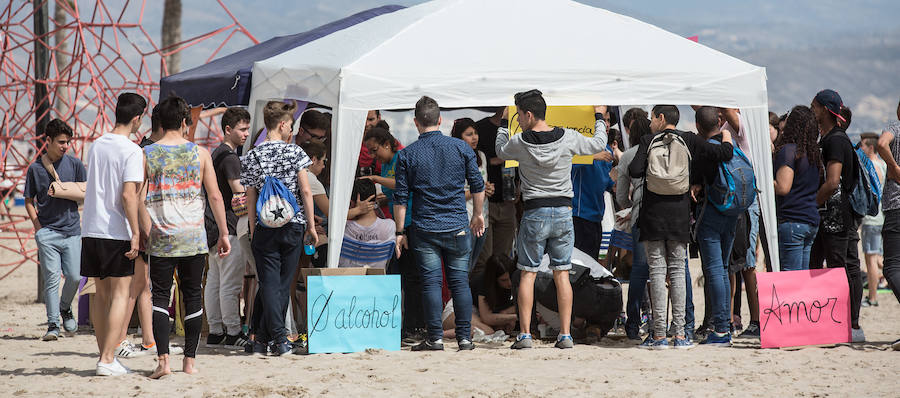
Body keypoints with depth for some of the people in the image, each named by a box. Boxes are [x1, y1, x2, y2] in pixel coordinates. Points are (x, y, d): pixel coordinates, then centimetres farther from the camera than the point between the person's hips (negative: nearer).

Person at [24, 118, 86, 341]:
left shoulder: (74, 164, 5)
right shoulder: (36, 168, 4)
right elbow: (29, 200, 11)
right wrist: (37, 225, -2)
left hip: (72, 230, 1)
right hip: (47, 231, -1)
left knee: (74, 276, -2)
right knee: (51, 279, -6)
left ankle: (65, 308, 27)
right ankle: (53, 325, -1)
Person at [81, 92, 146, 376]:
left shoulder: (96, 145, 11)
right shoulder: (132, 151, -11)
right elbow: (129, 195, -18)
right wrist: (136, 233, -15)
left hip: (91, 229, 6)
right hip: (117, 232, -6)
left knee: (102, 294, 13)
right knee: (120, 293, -2)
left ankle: (104, 355, 16)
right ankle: (108, 360, -9)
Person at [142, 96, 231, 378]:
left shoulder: (147, 154, -1)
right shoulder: (200, 153, 1)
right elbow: (215, 196, 1)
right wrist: (224, 233, 7)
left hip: (161, 238, -1)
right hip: (194, 238, 1)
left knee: (160, 295, 3)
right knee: (193, 295, 11)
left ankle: (163, 359, -11)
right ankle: (190, 360, 13)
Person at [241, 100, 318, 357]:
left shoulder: (250, 158, 2)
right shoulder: (294, 152, -4)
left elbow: (250, 199, 5)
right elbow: (305, 191, -5)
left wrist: (253, 232, 12)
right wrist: (311, 227, 2)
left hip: (265, 228, 1)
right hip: (293, 225, -1)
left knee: (269, 284, 1)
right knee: (282, 284, 6)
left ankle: (280, 338, -11)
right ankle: (264, 339, 7)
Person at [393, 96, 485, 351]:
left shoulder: (407, 155, -3)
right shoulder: (461, 148, 0)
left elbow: (400, 198, -2)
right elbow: (477, 186, 6)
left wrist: (400, 232, 5)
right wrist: (478, 215, 21)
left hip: (424, 229, -1)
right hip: (457, 228, 1)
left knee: (431, 282, 2)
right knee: (460, 282, 6)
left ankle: (435, 338, 0)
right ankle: (464, 337, 6)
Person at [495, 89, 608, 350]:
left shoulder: (520, 143, -8)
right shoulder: (568, 138, -4)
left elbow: (501, 151, 15)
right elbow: (598, 145, 12)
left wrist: (503, 124, 31)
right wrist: (599, 118, 30)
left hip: (534, 213, -2)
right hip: (563, 211, 2)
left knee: (528, 274, 4)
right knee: (561, 274, 5)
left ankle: (525, 334, -1)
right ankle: (565, 335, 3)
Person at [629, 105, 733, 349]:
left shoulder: (649, 141, -2)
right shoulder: (689, 141, 3)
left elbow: (634, 171, -12)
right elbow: (725, 154, -2)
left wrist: (650, 169, 11)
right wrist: (726, 136, 19)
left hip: (653, 214, -2)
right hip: (680, 215, 2)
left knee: (657, 271, 1)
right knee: (677, 271, 7)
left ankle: (659, 335, -3)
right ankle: (679, 334, 2)